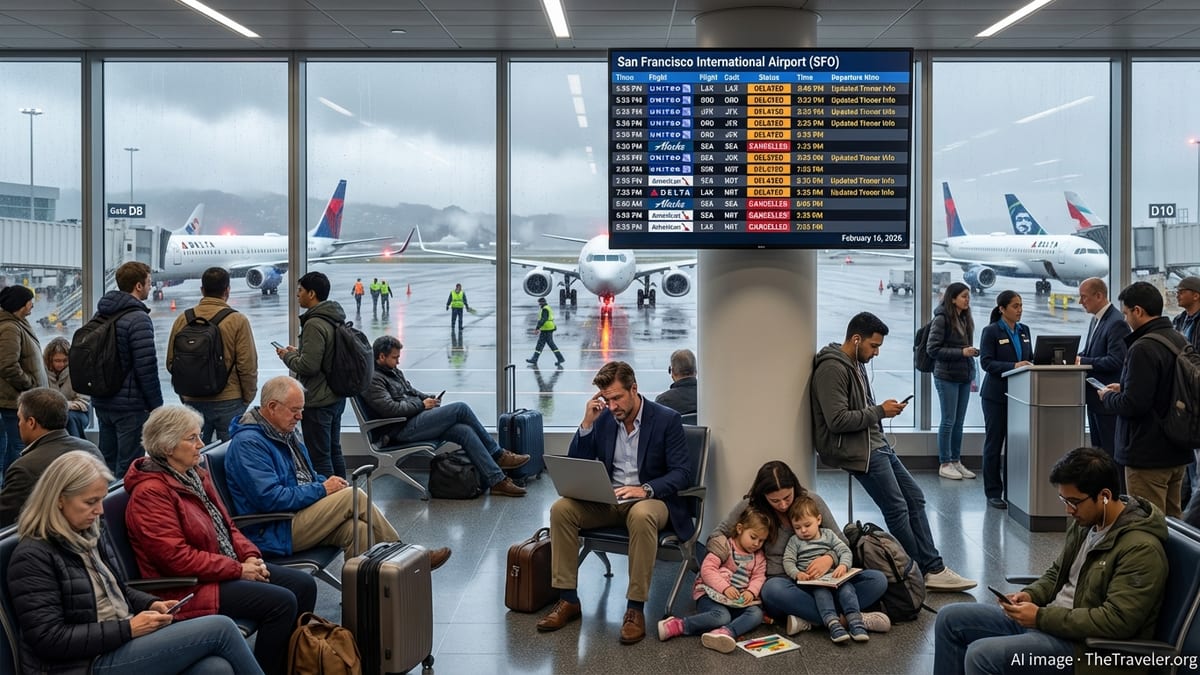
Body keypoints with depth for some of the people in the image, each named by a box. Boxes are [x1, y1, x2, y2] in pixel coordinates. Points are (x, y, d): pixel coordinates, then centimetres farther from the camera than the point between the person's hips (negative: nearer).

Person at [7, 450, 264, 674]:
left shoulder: (88, 536, 14)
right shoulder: (33, 557, -12)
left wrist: (151, 604, 5)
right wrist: (128, 629, -18)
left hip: (125, 645, 8)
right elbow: (49, 640, -18)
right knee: (220, 628, -20)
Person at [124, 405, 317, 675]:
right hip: (188, 587, -9)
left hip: (227, 568, 9)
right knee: (281, 602, -22)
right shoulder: (150, 493, -18)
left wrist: (250, 556, -2)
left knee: (304, 584, -1)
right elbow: (177, 557, -22)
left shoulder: (196, 475, 10)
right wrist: (238, 570, -18)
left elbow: (226, 524, 17)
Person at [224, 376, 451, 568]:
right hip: (273, 532, -9)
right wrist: (322, 490, -16)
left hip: (299, 514, 9)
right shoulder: (247, 443, -15)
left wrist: (327, 483, 2)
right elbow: (270, 498, -24)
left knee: (355, 529, -22)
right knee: (352, 497, -19)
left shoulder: (285, 433, 16)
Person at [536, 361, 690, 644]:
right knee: (561, 509, -21)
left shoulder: (667, 419, -7)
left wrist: (646, 489, -28)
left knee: (642, 516, -39)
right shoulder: (603, 418, 5)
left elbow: (683, 472, -11)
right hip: (607, 501, 4)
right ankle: (568, 599, -14)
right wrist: (587, 424, -9)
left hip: (651, 499, -4)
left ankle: (635, 608, -30)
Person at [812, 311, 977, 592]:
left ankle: (933, 570, 10)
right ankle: (925, 572, 4)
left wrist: (884, 410, 7)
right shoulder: (832, 369, -17)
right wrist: (880, 411, -15)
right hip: (858, 450, -11)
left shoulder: (856, 364, 15)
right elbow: (837, 420, -23)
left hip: (877, 443, 11)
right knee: (897, 509, -8)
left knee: (915, 497, 8)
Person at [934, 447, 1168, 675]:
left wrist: (1042, 617, -23)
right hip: (1050, 618, 9)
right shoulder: (1085, 522, 6)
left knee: (981, 655, -26)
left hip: (1088, 645, -9)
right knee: (950, 618, 5)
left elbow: (1116, 621, -25)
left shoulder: (1140, 549, -20)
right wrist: (1030, 595, 0)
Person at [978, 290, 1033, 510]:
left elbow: (1030, 358, 15)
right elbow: (987, 363, -14)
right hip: (996, 395, -5)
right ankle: (993, 493, 9)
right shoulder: (991, 331, -7)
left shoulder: (1024, 330, 11)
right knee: (994, 443, 3)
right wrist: (1014, 366, -25)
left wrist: (1030, 366, -8)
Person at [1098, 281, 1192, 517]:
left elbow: (1132, 405, -24)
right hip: (1178, 452, 9)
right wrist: (1123, 388, 16)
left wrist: (1108, 396, -5)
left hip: (1148, 455, -9)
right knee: (1172, 521, 18)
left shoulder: (1143, 349, -22)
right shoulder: (1180, 341, 8)